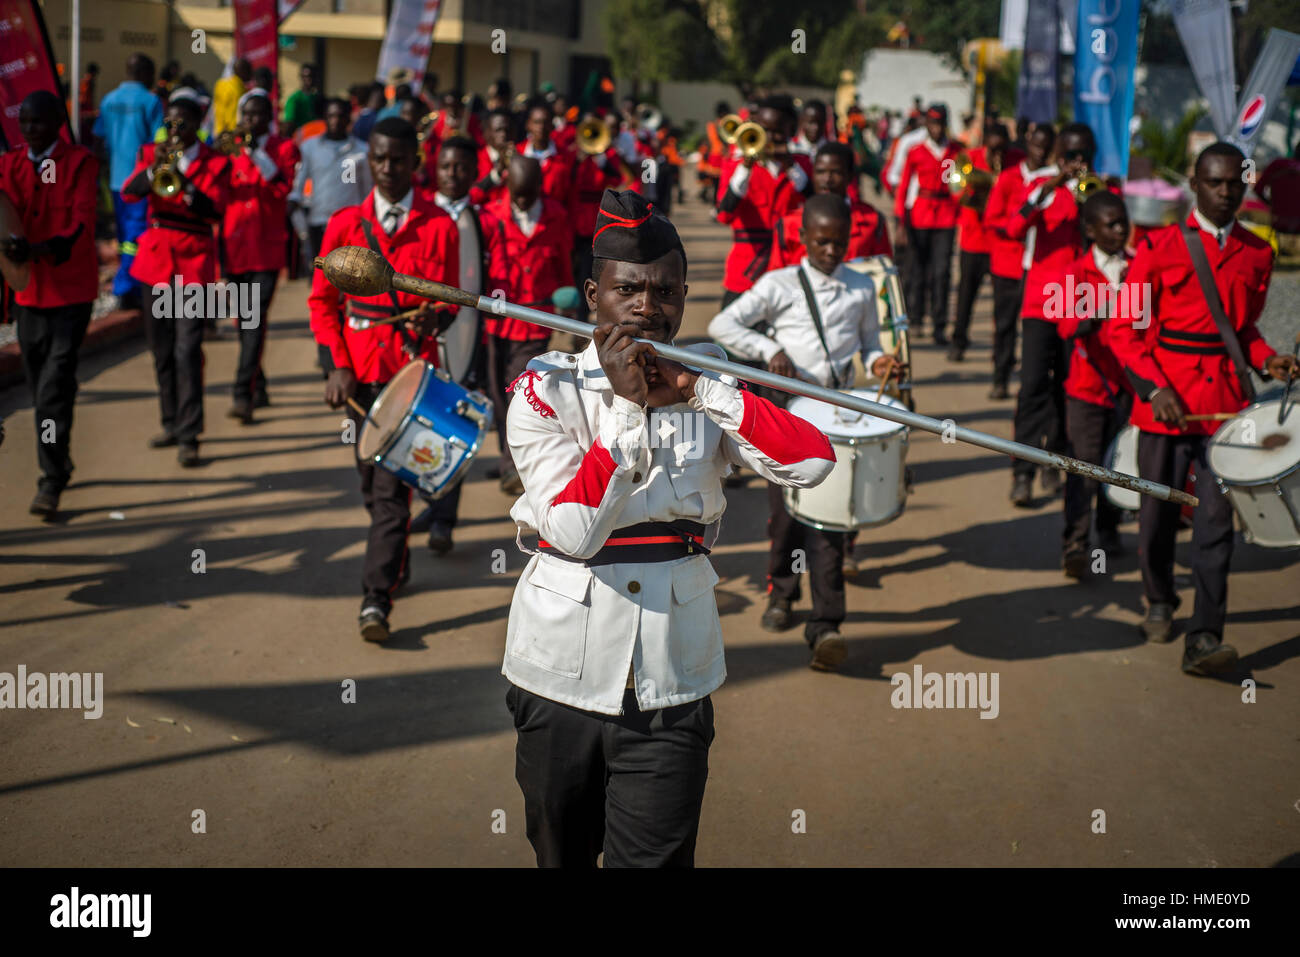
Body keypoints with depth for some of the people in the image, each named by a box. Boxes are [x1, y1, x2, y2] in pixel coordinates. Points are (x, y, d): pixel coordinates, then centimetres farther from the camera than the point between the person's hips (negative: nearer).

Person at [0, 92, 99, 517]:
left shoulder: (80, 163, -6)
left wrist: (36, 250, -32)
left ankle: (52, 481, -7)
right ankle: (60, 463, 29)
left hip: (70, 290, -5)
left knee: (55, 388, -11)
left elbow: (82, 226, -16)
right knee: (40, 387, 11)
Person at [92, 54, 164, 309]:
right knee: (137, 231, -4)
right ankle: (125, 287, -11)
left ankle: (129, 288, 21)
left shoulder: (109, 100, 8)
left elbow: (100, 138, 10)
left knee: (125, 233, 15)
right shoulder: (150, 101, -9)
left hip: (116, 177, 6)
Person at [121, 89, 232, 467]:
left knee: (187, 348, -12)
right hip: (156, 257, 4)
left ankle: (189, 436, -12)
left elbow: (216, 210, -12)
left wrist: (185, 185, -28)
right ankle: (172, 424, 22)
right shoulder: (152, 153, 10)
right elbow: (128, 193, -6)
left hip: (194, 260, -4)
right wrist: (153, 170, -24)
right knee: (161, 348, 10)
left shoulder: (215, 163, 2)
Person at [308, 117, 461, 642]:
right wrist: (336, 365, -3)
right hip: (359, 371, 3)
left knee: (393, 485, -10)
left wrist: (435, 318, -19)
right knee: (371, 481, 13)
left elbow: (451, 299, 5)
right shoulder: (345, 223, 7)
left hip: (412, 367, -3)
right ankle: (396, 563, 36)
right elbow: (322, 299, 8)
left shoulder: (439, 226, 1)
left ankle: (376, 598, -11)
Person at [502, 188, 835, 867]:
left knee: (654, 857, -4)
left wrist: (697, 390, -18)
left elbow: (812, 460, -14)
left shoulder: (707, 389, 3)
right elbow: (575, 531, -20)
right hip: (562, 672, 0)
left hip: (669, 679, 1)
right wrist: (626, 407, -22)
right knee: (562, 855, 17)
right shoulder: (546, 389, -6)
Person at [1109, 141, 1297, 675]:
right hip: (1166, 401, -1)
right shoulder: (1160, 246, 0)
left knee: (1216, 521, -7)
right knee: (1158, 515, 9)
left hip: (1228, 404, 2)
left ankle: (1204, 639, -8)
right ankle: (1159, 602, 34)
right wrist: (1154, 388, -14)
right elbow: (1126, 330, -2)